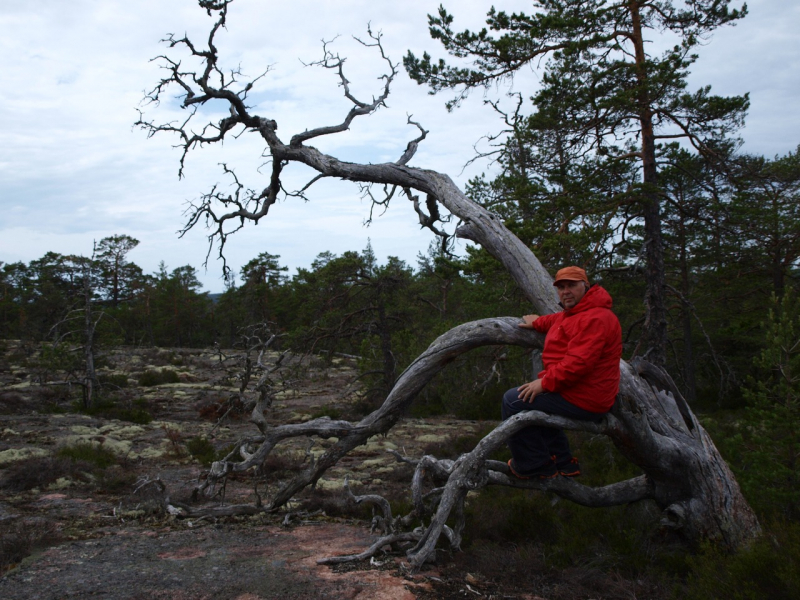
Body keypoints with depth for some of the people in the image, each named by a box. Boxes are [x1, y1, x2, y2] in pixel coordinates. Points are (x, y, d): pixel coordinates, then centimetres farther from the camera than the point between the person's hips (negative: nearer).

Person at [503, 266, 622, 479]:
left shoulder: (595, 318, -20)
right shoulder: (576, 312, 15)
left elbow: (579, 362, -29)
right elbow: (561, 320, 42)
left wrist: (545, 383, -24)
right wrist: (538, 323, 33)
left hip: (583, 401, -11)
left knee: (513, 400, -11)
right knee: (535, 400, 33)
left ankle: (534, 466, -2)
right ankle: (563, 462, 28)